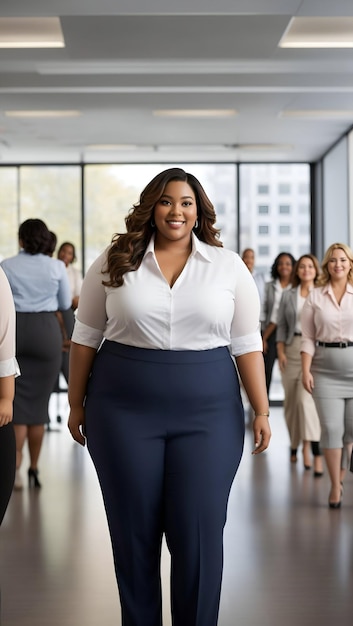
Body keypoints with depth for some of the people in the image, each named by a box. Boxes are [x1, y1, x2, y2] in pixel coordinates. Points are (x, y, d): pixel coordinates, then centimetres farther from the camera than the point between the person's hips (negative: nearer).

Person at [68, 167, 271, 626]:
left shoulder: (228, 266, 4)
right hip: (124, 411, 1)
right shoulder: (115, 262, 3)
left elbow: (246, 343, 4)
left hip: (207, 413, 0)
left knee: (200, 534, 0)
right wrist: (76, 404, 7)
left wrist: (261, 409, 1)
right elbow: (86, 336, 7)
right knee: (133, 532, 8)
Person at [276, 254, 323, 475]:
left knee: (307, 398, -17)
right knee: (291, 400, 7)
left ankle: (315, 453, -19)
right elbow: (282, 326, 9)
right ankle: (295, 444, 27)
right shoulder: (288, 296, 12)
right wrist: (280, 351, 2)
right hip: (292, 349, 3)